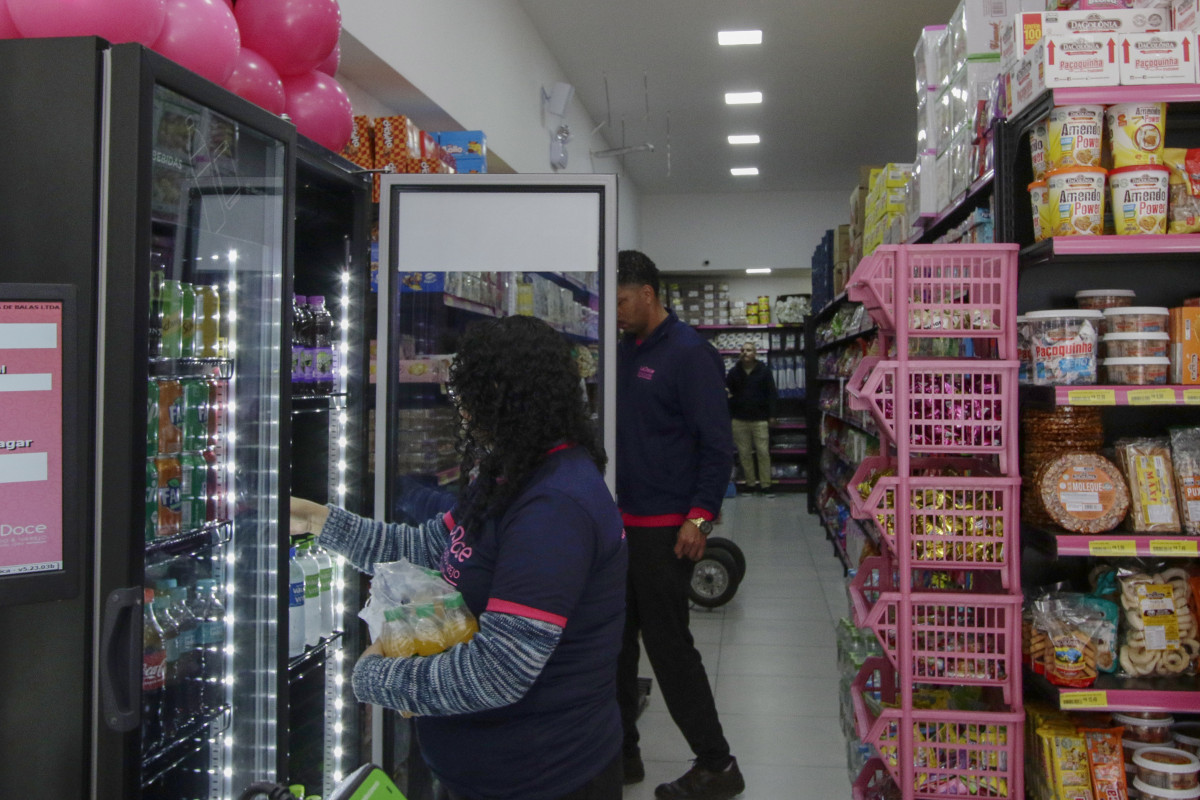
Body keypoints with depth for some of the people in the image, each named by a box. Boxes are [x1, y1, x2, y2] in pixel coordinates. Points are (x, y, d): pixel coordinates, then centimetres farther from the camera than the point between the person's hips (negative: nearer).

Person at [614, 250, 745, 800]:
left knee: (668, 644, -1)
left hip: (664, 528, -8)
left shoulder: (688, 353, -11)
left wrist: (700, 516, -20)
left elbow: (717, 443, -14)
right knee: (616, 639, 12)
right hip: (622, 522, 8)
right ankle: (621, 752, 27)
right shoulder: (624, 351, 12)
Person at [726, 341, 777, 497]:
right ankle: (750, 484, 13)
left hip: (760, 418, -2)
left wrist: (771, 415, -3)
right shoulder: (734, 372, 7)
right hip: (739, 419, 2)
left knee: (763, 452, -3)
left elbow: (771, 393, 1)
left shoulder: (764, 371, 1)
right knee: (744, 453, 5)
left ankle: (766, 485, 3)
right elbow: (726, 391, 9)